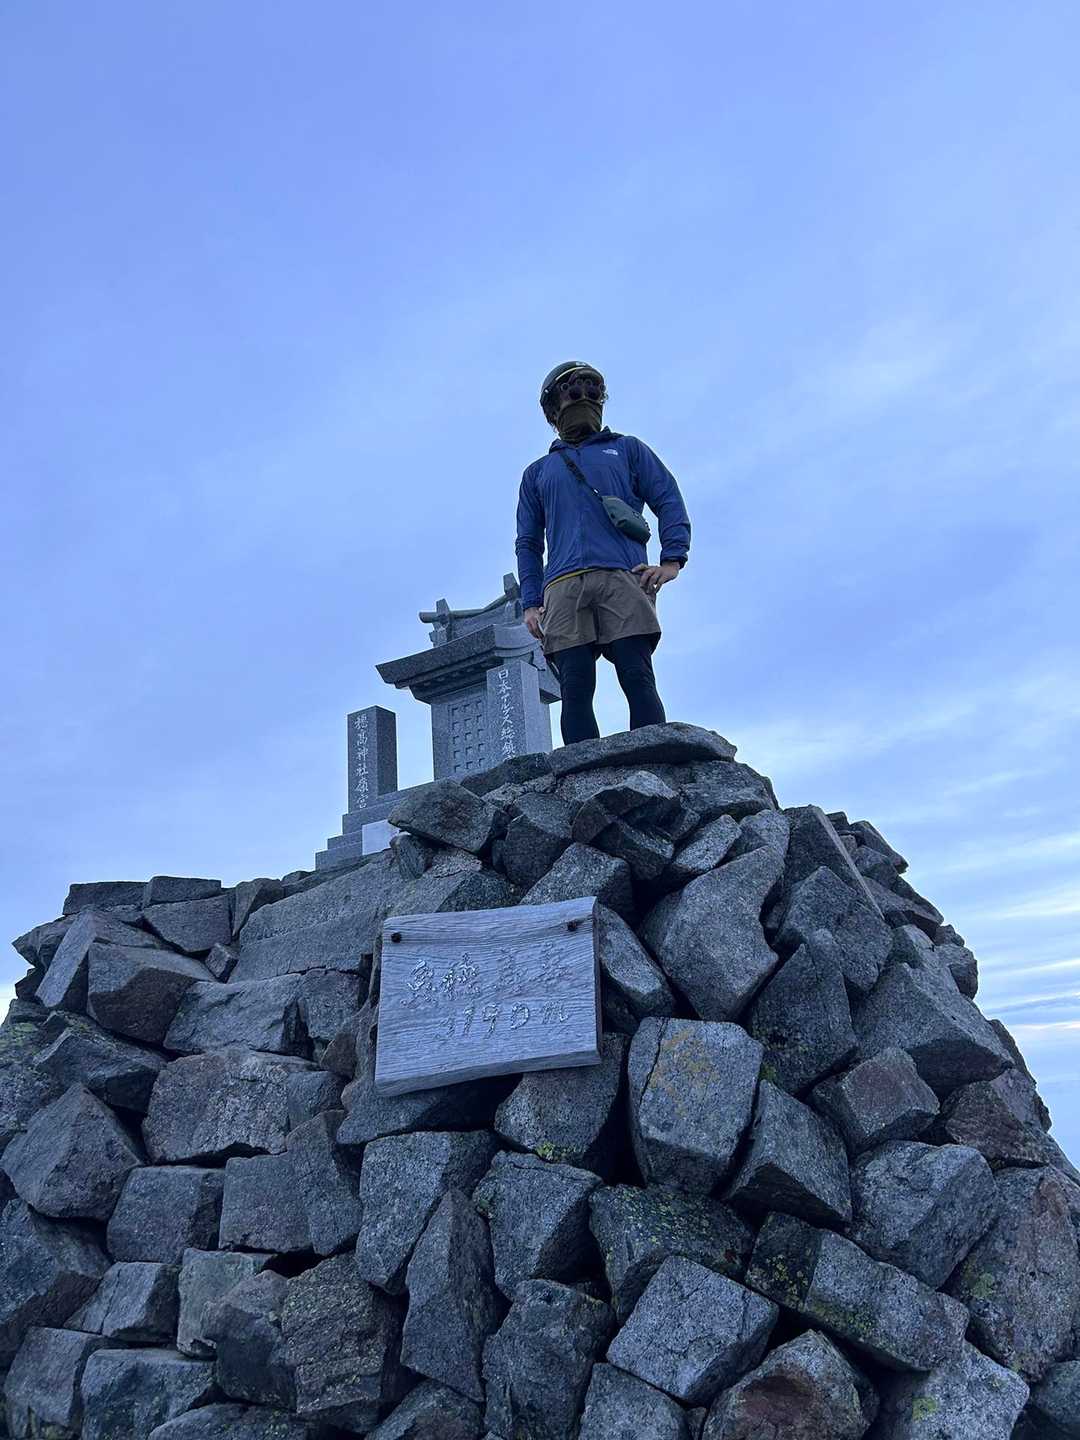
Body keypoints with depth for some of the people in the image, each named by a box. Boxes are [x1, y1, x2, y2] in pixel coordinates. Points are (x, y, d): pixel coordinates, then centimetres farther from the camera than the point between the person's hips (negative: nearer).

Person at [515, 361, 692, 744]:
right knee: (575, 690, -13)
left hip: (623, 579, -2)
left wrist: (672, 559, -5)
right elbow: (528, 543, 23)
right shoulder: (537, 472, 30)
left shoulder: (627, 449, 26)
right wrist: (531, 602, 6)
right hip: (563, 587, 2)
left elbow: (669, 502, 14)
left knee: (638, 679, -16)